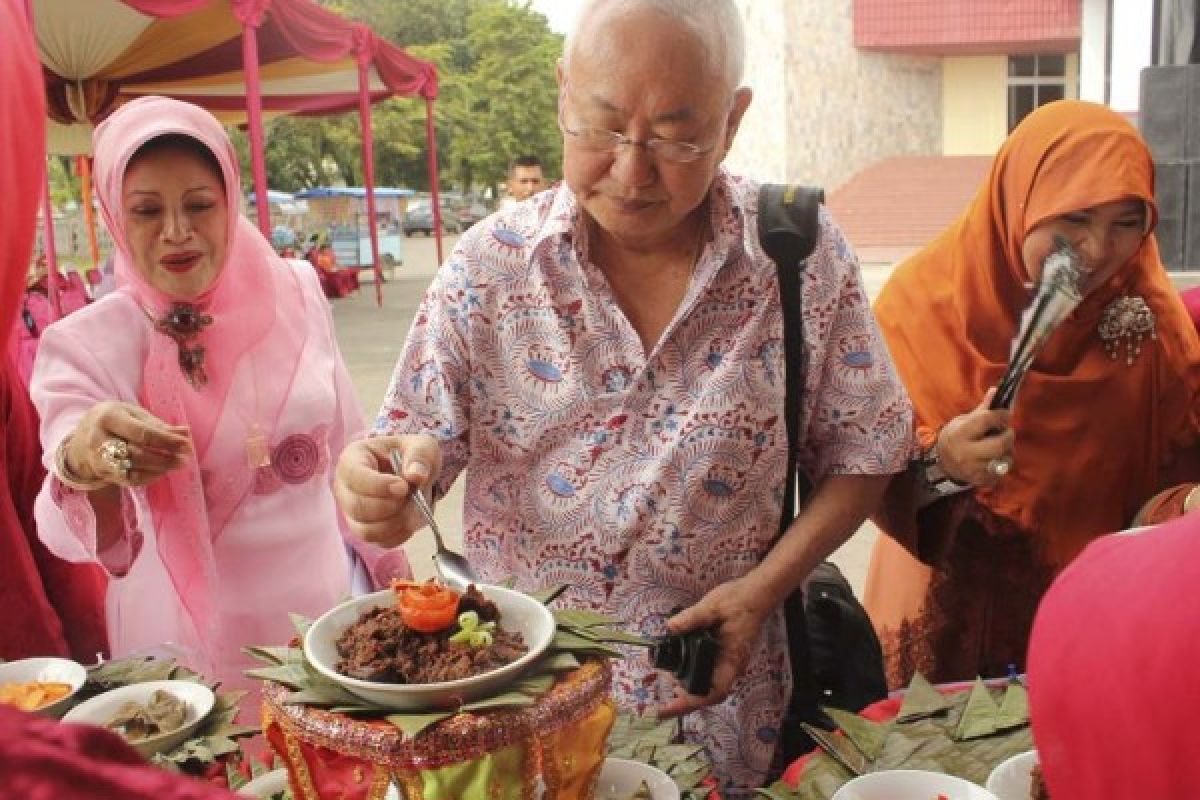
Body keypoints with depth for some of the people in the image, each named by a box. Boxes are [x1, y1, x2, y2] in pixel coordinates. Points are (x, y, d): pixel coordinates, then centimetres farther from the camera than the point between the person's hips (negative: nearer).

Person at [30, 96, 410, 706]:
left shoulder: (295, 294, -4)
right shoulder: (82, 346, -12)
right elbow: (74, 537, -22)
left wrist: (388, 565, 12)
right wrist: (83, 467, -43)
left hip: (329, 606, 3)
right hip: (190, 643, -2)